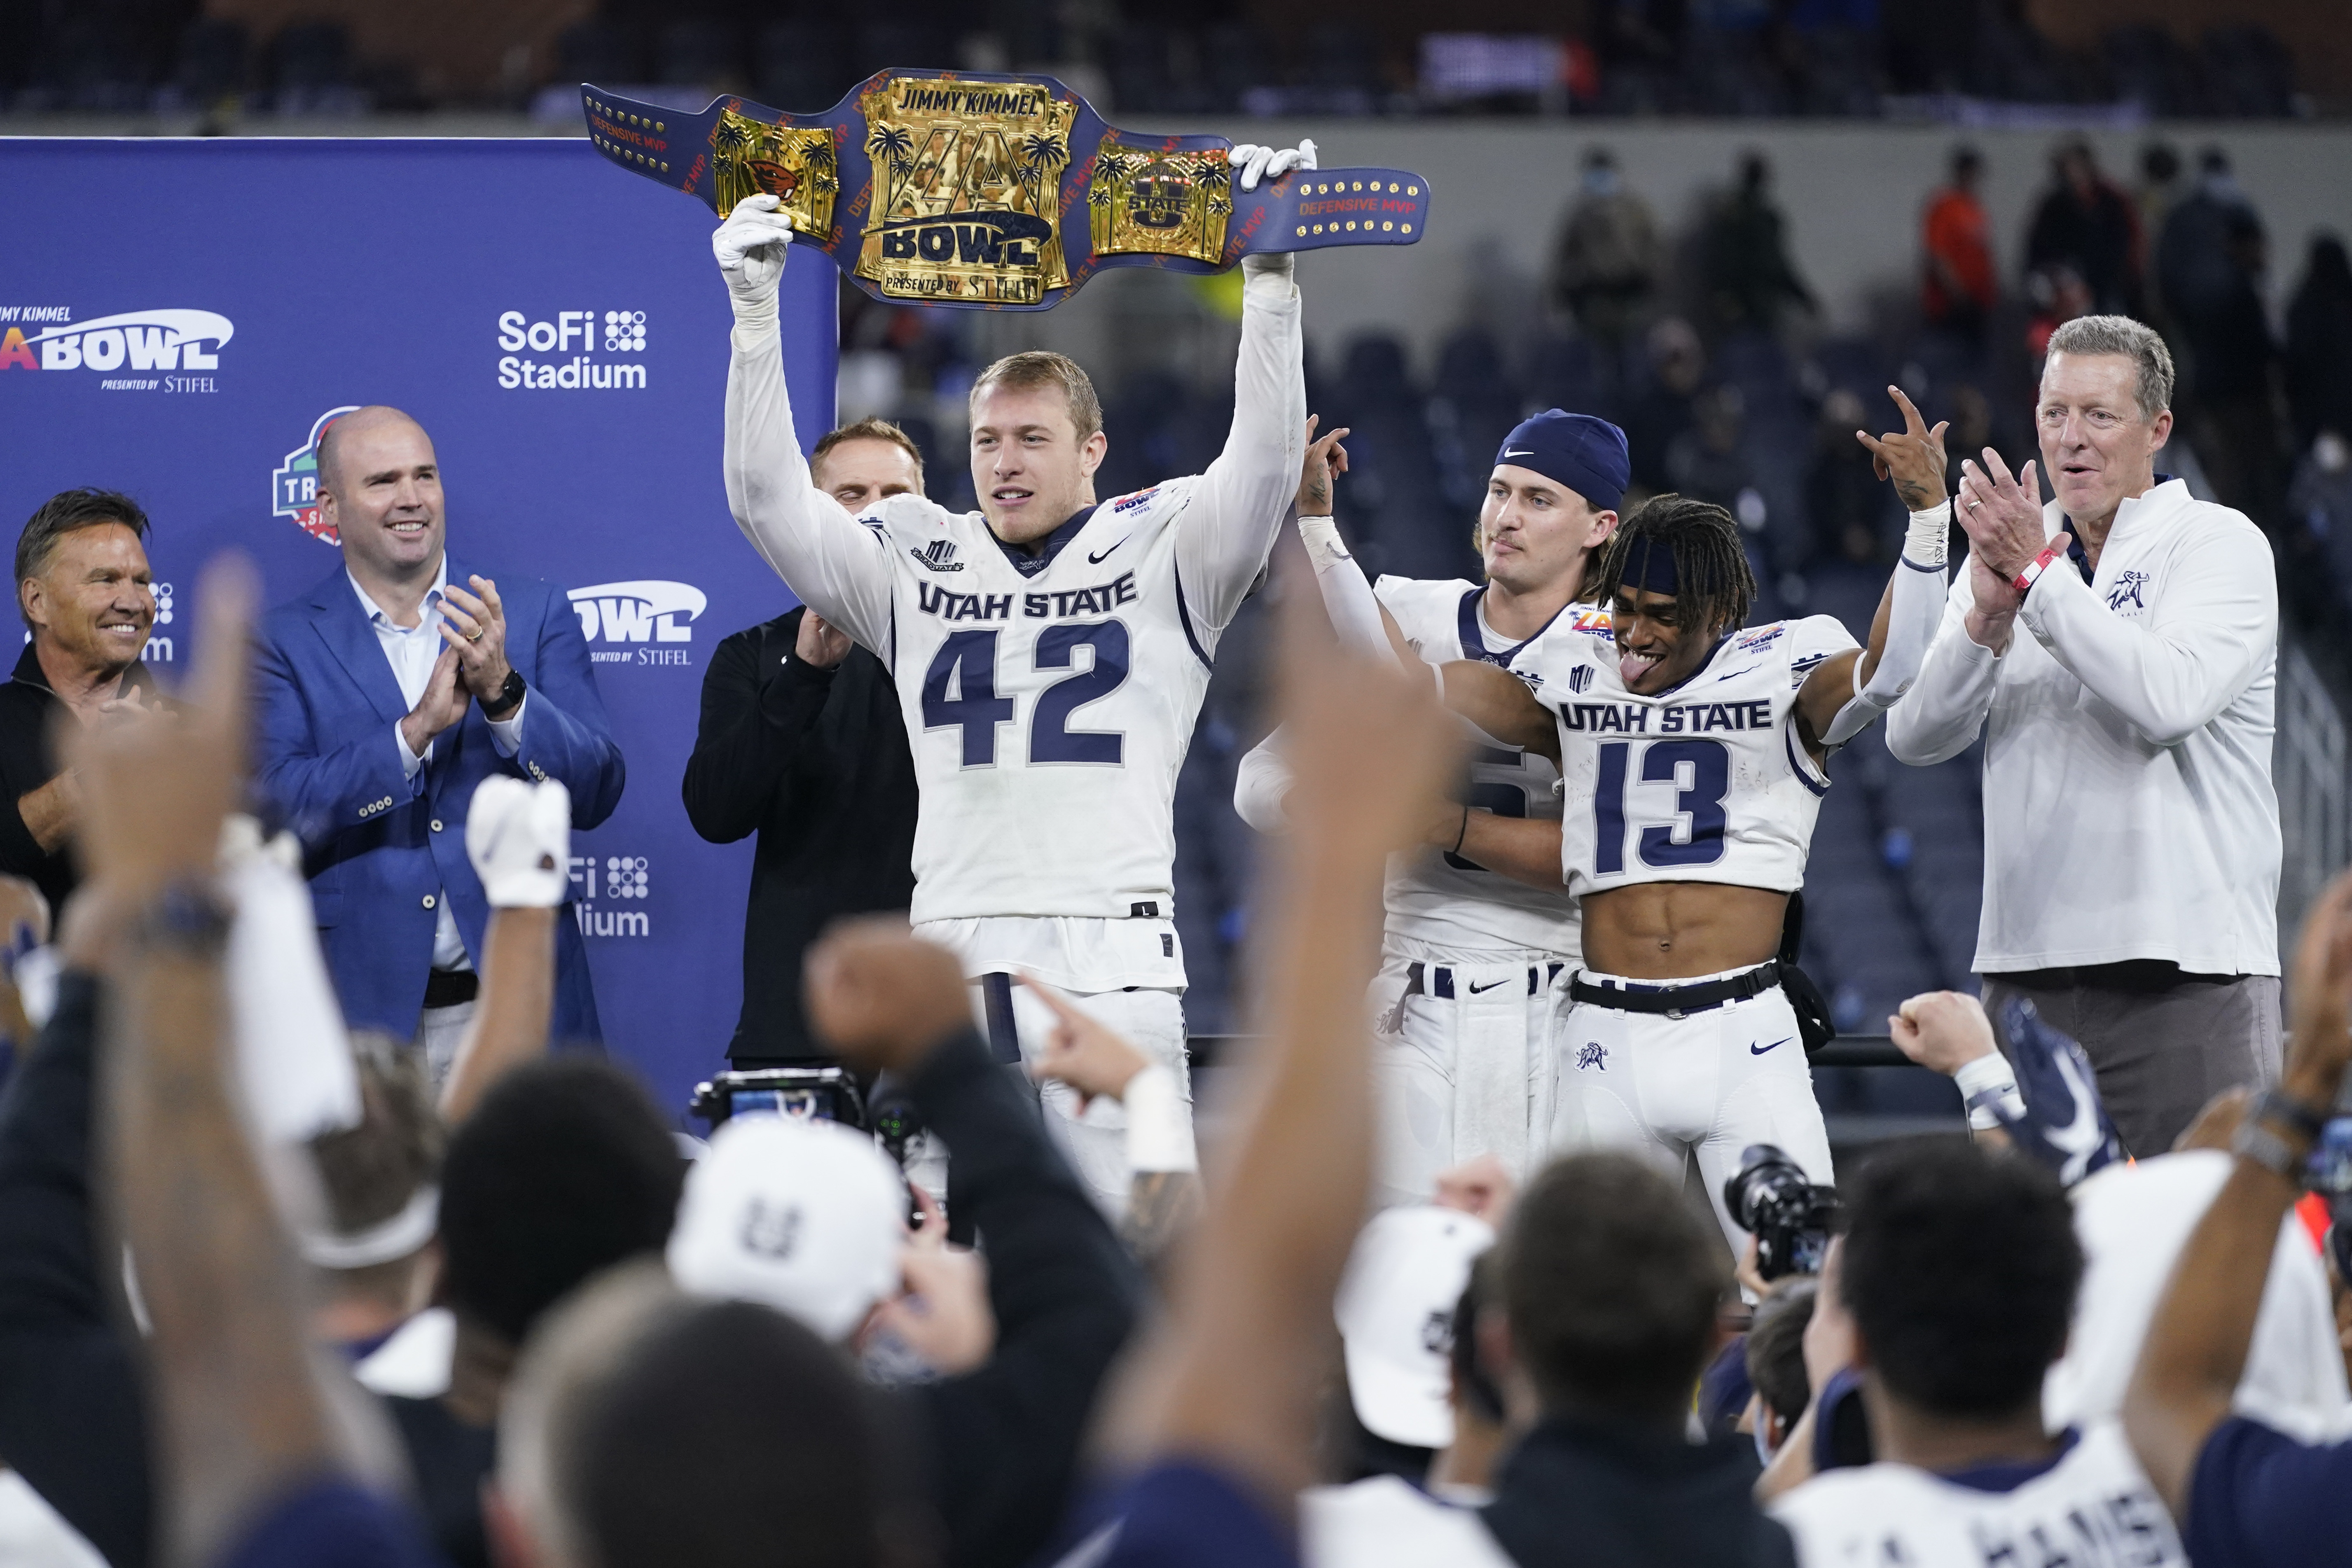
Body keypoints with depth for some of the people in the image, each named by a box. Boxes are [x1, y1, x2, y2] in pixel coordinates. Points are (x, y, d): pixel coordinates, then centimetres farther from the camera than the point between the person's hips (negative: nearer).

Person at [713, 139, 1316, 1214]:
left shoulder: (1163, 555, 10)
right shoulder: (917, 570, 16)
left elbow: (1266, 460, -3)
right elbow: (767, 498, 10)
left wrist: (1270, 280, -12)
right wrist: (757, 313, 3)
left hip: (1111, 961, -2)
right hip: (950, 963, 3)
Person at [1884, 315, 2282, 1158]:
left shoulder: (2221, 544, 0)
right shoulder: (2011, 546, 14)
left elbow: (2170, 698, -19)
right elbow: (1915, 735, 4)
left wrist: (2039, 577, -16)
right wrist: (1988, 617, -13)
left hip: (2187, 969, -5)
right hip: (2026, 970, 5)